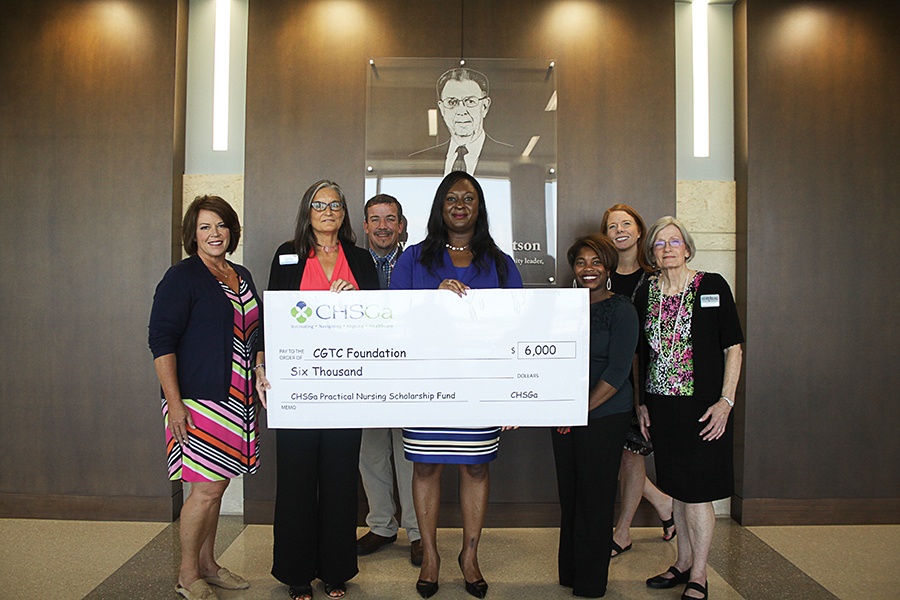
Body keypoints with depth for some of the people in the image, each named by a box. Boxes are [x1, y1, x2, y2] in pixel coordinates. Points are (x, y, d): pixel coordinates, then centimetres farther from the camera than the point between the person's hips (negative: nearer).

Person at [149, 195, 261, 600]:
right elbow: (161, 341, -12)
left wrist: (260, 371, 11)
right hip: (197, 400, -7)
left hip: (236, 400, 7)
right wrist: (174, 403, -18)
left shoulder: (241, 276, 14)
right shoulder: (181, 277, -7)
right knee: (206, 488, -4)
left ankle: (208, 564, 29)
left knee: (217, 485, 14)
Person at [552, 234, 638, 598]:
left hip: (604, 417, -5)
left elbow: (617, 372, -13)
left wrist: (582, 410, -13)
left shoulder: (621, 309, -7)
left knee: (595, 497, 4)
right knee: (568, 493, 13)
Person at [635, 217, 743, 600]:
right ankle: (683, 562, 28)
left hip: (703, 406, -4)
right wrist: (642, 404, 10)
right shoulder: (645, 294, 7)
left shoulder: (712, 286, -4)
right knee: (677, 487, 13)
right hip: (662, 407, 4)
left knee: (696, 490, -1)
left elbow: (733, 347, -4)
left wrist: (726, 401, -10)